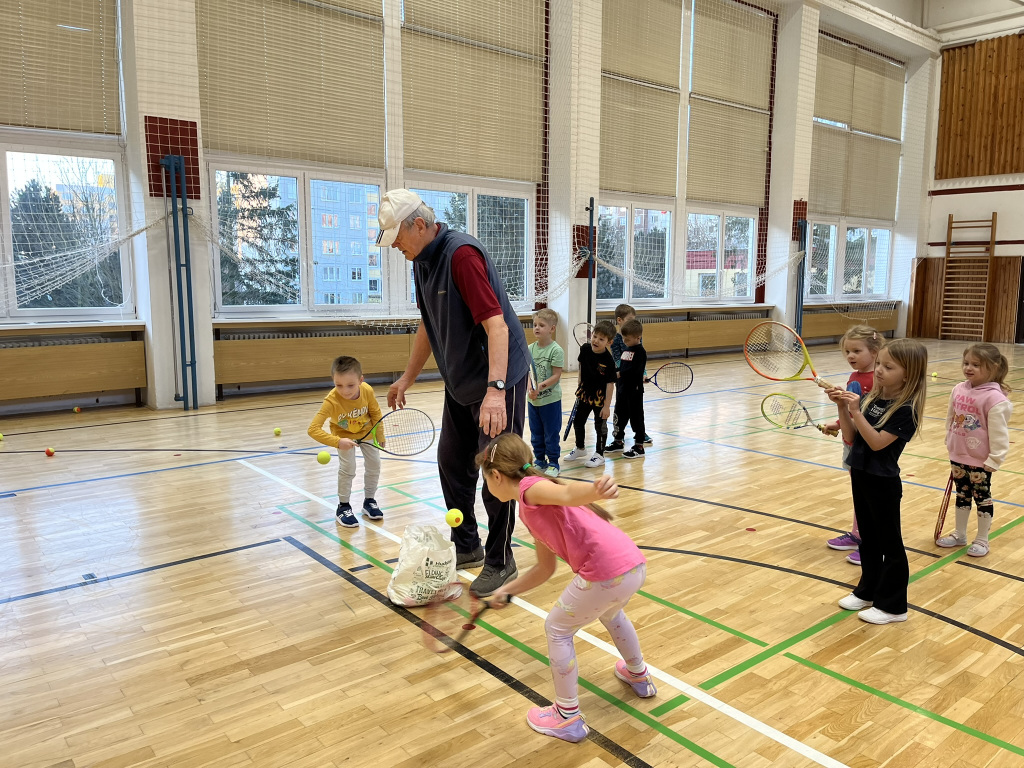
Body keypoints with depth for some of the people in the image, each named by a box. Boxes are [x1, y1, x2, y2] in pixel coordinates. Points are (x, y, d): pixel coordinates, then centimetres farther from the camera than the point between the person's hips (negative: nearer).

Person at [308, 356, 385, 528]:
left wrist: (380, 436, -2)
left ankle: (369, 501, 26)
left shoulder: (367, 391, -32)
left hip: (366, 431, 3)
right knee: (347, 468, -13)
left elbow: (375, 413, -10)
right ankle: (343, 507, 8)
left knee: (374, 463, 5)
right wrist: (337, 442, -50)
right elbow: (313, 429, -42)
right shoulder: (331, 401, -40)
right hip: (344, 435, -3)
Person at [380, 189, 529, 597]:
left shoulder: (462, 253, -23)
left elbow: (496, 324, -32)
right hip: (459, 381, 10)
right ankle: (466, 546, 32)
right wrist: (407, 378, 20)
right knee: (451, 461, 16)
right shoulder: (422, 260, 6)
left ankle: (500, 561, 16)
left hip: (498, 379, -10)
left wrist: (495, 389, -41)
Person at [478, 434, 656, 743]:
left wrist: (597, 490, -48)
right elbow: (545, 569, 28)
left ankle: (568, 718, 25)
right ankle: (638, 676, 63)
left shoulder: (530, 488, -5)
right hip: (634, 566, 10)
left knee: (557, 629, 12)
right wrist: (507, 591, 35)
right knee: (609, 613, 39)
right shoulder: (530, 513, 22)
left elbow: (568, 493, -27)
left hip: (608, 573, -10)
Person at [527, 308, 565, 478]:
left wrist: (541, 386, -27)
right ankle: (539, 460, 30)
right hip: (533, 399, 5)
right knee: (536, 433, 16)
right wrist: (530, 389, -15)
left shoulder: (556, 350, -13)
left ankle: (553, 463, 19)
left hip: (550, 399, -5)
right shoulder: (530, 348, 2)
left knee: (551, 434, 7)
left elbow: (556, 375, -14)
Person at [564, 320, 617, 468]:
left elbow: (610, 383, -21)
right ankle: (580, 448, 40)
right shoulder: (585, 349, -10)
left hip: (600, 397, -6)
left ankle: (599, 454, 24)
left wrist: (607, 405, -20)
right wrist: (580, 384, 12)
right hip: (584, 393, 6)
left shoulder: (608, 361, -24)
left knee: (600, 425, 9)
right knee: (577, 421, 18)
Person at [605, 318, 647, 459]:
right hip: (622, 389, 8)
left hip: (634, 390, -8)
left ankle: (639, 447, 8)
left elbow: (634, 372, -23)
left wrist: (617, 374, -22)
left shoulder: (640, 352, -14)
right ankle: (618, 441, 32)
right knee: (620, 415, 17)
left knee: (636, 417, 0)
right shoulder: (625, 349, 11)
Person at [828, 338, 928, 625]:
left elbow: (877, 442, -23)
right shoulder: (872, 398, 3)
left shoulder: (906, 409, -18)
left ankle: (892, 605, 20)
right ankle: (867, 591, 35)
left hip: (883, 483, -7)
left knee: (889, 543, 7)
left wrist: (855, 412, -29)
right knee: (868, 538, 20)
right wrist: (842, 407, -10)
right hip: (860, 475, 7)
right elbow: (851, 437, 3)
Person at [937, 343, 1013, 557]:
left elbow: (999, 433, -18)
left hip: (980, 460, -6)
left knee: (982, 498, 11)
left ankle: (982, 540, 25)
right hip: (958, 456, 6)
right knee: (962, 496, 19)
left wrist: (994, 460, -16)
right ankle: (959, 535, 34)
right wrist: (950, 445, 13)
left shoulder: (995, 398, -21)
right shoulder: (958, 390, -3)